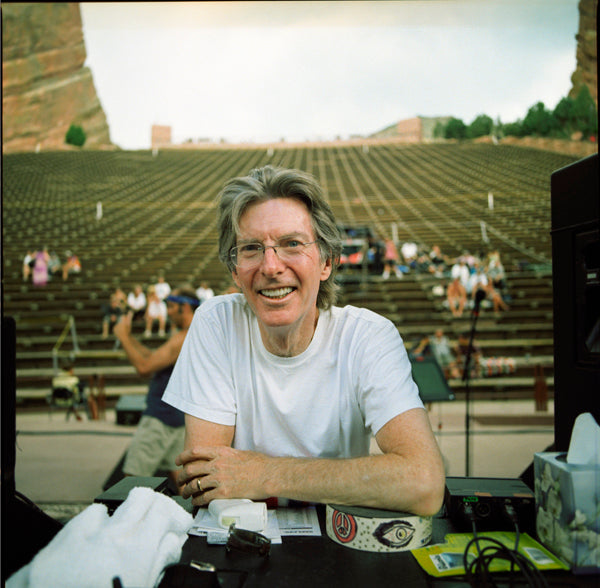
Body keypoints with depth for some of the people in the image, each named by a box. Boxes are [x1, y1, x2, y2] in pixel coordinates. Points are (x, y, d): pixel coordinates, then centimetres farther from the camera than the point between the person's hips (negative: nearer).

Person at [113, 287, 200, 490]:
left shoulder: (184, 338, -19)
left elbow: (144, 367, -22)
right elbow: (154, 357, 19)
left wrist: (123, 337, -12)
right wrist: (130, 338, 11)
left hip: (161, 417, -10)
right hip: (177, 415, 10)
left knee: (133, 477, -5)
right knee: (175, 471, 17)